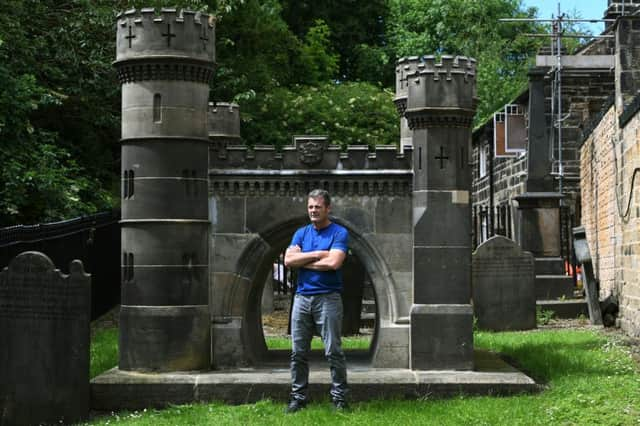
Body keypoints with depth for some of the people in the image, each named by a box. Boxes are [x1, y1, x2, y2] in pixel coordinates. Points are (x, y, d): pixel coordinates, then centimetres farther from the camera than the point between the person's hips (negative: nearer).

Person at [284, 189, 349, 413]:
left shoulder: (339, 233, -2)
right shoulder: (301, 233, 13)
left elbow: (333, 262, -17)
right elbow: (288, 260, -1)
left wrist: (304, 262, -6)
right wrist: (318, 254, -9)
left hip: (328, 298, -5)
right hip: (302, 297, 5)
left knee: (333, 351, -3)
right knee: (298, 352, 6)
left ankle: (339, 397, 4)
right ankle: (298, 397, 14)